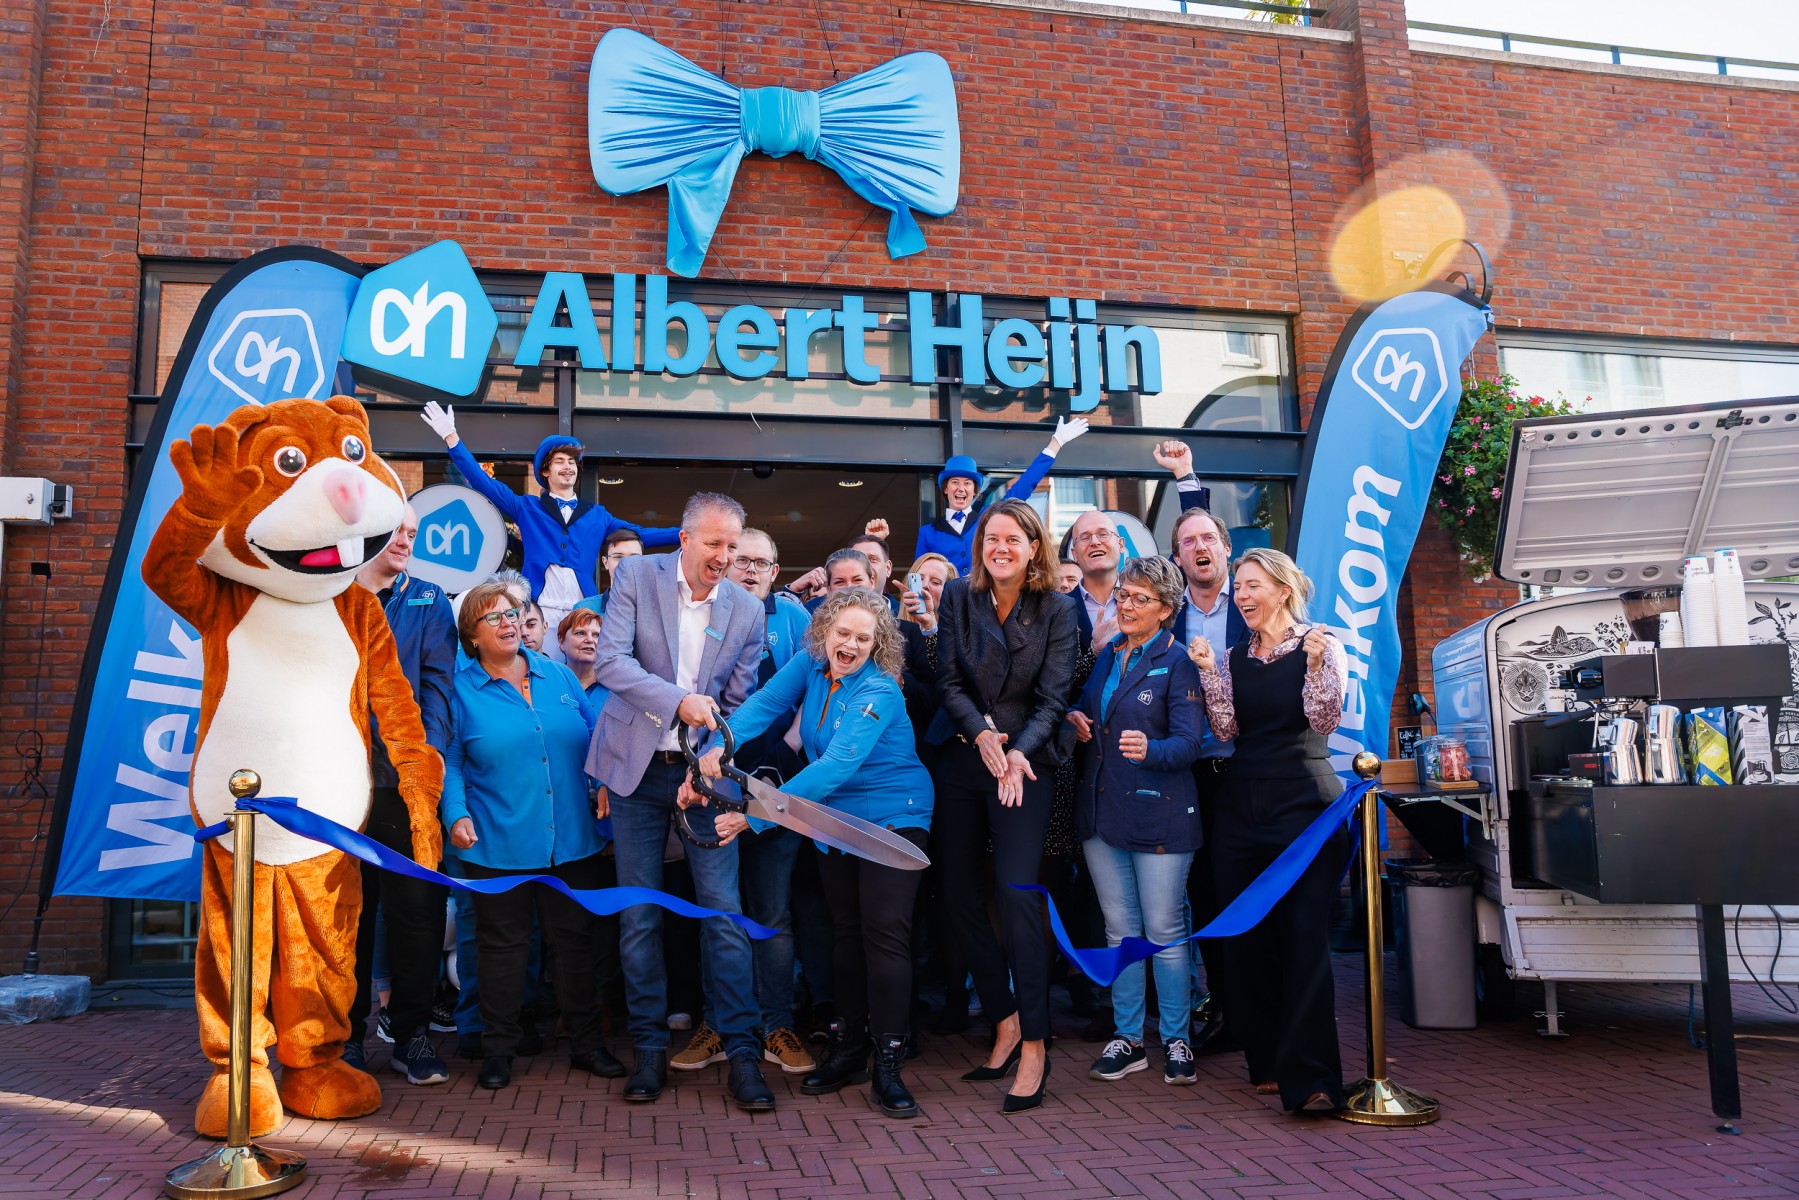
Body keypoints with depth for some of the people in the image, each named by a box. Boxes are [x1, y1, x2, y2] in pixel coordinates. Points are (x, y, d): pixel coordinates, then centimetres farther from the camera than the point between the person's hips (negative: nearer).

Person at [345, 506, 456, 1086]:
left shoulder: (428, 601, 11)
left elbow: (436, 681, 2)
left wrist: (428, 751, -12)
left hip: (403, 773, 0)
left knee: (415, 907, 0)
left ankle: (412, 1034, 12)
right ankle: (347, 1033, 20)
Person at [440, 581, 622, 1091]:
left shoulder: (557, 675, 9)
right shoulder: (461, 690, 0)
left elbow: (594, 740, 13)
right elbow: (449, 762, -2)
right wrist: (457, 815, -15)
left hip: (571, 841, 3)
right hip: (498, 846, -3)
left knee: (575, 941, 9)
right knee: (503, 946, 6)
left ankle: (585, 1043, 22)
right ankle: (498, 1049, 21)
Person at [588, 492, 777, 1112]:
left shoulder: (747, 609, 2)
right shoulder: (636, 576, -1)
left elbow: (737, 706, 2)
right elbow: (611, 662, -12)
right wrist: (679, 700, -23)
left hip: (704, 771, 0)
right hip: (637, 768, 0)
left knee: (724, 913, -4)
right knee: (639, 915, 6)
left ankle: (742, 1052, 6)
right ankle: (650, 1048, 19)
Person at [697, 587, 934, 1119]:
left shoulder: (878, 693, -23)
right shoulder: (811, 665, -3)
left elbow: (835, 766, -32)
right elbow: (766, 702, -12)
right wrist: (721, 745, -34)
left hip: (891, 817, -6)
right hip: (834, 817, 6)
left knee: (884, 932, -11)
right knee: (846, 930, 11)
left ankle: (888, 1063, -5)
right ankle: (852, 1045, 22)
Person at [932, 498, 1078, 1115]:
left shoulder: (1057, 609, -2)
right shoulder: (959, 597, 5)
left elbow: (1053, 695, -6)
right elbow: (949, 681, 0)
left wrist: (1019, 751, -22)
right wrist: (981, 733, -17)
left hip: (1025, 765, -4)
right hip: (962, 760, 4)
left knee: (1017, 896, -11)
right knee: (961, 897, 6)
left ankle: (1033, 1046, -3)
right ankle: (1004, 1022, 21)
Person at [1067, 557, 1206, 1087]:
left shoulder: (1178, 662, -7)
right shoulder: (1106, 655, 12)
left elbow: (1188, 743, -15)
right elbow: (1087, 710, 24)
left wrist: (1149, 749, -35)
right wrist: (1074, 718, 0)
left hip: (1158, 814, -6)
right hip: (1102, 813, 6)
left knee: (1164, 932, 1)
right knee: (1119, 932, 12)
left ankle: (1176, 1042, 15)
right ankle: (1127, 1039, 21)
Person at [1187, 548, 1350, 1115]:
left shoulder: (1320, 646, 1)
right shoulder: (1233, 657, 13)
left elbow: (1326, 719, -9)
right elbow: (1226, 729, 3)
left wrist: (1315, 663, -23)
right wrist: (1207, 671, -7)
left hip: (1305, 804, -5)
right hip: (1242, 809, 5)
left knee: (1304, 936, -10)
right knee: (1245, 938, 7)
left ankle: (1309, 1078, -9)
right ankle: (1269, 1062, 20)